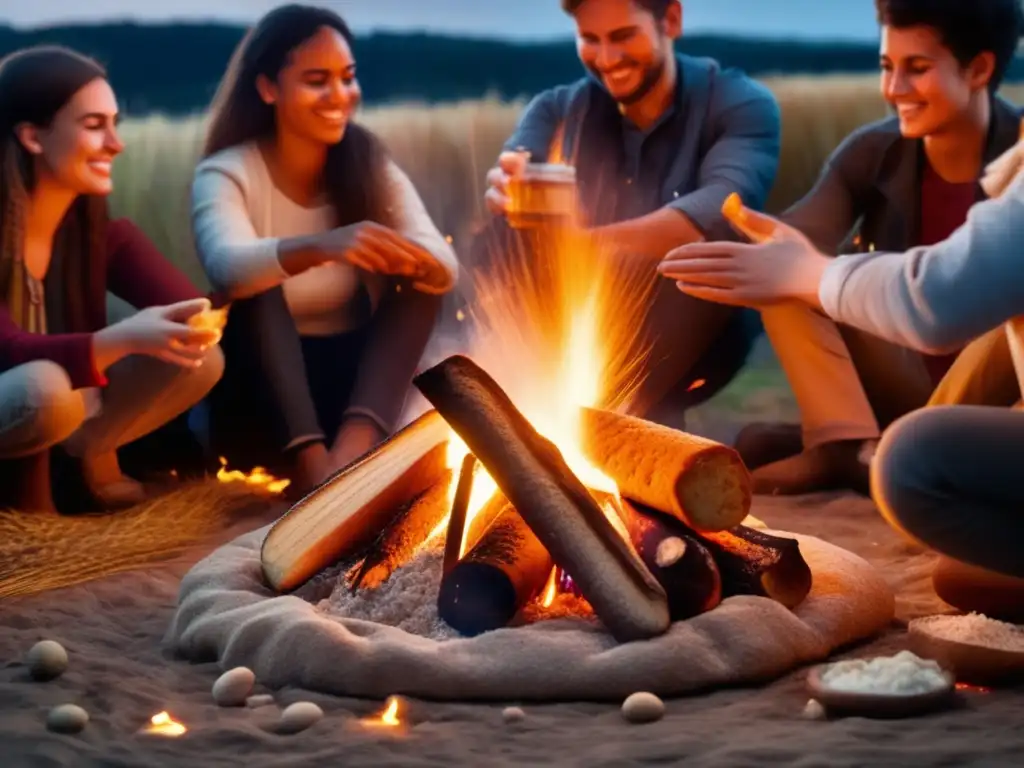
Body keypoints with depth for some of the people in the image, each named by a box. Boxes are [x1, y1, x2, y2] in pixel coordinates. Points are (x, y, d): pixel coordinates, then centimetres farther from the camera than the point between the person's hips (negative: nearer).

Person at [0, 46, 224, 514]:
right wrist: (123, 340, -50)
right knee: (46, 389, -37)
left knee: (200, 358, -13)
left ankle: (87, 453, 1)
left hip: (65, 409, 5)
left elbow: (190, 310, -12)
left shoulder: (98, 229, -3)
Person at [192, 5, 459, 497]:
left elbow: (446, 267, -15)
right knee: (259, 289, -28)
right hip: (261, 397, -3)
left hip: (359, 378, 3)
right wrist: (319, 247, -53)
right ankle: (313, 466, -45)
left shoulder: (373, 169, 1)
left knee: (421, 283, -18)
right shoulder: (226, 174, -9)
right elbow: (227, 268, -33)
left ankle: (352, 451, -40)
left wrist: (409, 257, -40)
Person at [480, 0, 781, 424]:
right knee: (497, 244, -19)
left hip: (690, 338, -3)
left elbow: (723, 208, -29)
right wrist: (507, 190, -43)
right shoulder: (557, 108, 3)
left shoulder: (740, 103, -8)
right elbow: (508, 185, -16)